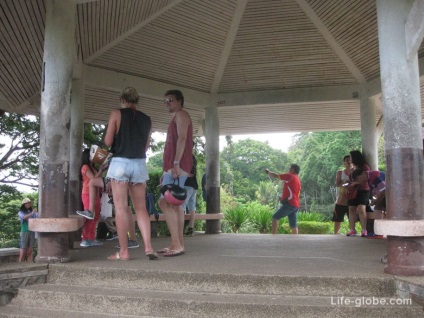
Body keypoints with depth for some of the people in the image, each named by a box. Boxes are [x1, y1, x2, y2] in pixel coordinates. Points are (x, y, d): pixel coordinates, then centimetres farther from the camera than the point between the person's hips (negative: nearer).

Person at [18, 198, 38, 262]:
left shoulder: (32, 212, 12)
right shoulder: (21, 212, 2)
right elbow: (24, 217, -19)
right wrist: (31, 213, -34)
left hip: (32, 232, 3)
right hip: (25, 232, -3)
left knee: (30, 251, 5)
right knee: (23, 251, -3)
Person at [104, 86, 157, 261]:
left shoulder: (116, 114, -1)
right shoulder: (146, 119, 11)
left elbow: (108, 142, -5)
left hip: (120, 163, -3)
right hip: (140, 164, 4)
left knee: (121, 208, -1)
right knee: (141, 208, 8)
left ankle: (123, 251, 1)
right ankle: (148, 246, -2)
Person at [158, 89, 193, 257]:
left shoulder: (181, 114, -2)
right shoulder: (177, 118, 28)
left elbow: (182, 139, -17)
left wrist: (176, 164, -26)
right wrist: (167, 169, 23)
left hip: (178, 166, -10)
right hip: (173, 166, 10)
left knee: (164, 202, -17)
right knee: (174, 204, 7)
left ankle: (176, 244, -18)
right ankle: (179, 244, 8)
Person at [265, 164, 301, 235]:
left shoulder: (290, 176, -3)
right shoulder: (298, 180, 22)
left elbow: (275, 176, -1)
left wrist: (268, 172, 16)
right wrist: (283, 197, 23)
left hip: (289, 204, -8)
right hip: (296, 205, 8)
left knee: (275, 217, -3)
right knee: (294, 226, 6)